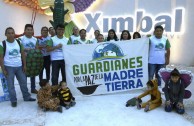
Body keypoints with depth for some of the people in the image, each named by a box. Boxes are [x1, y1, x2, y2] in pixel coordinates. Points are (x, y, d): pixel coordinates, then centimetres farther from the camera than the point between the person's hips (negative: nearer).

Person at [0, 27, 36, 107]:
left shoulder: (18, 42, 2)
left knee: (23, 82, 12)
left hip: (19, 66, 4)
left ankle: (27, 97, 27)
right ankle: (13, 101, 17)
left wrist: (24, 65, 4)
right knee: (11, 85, 5)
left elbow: (23, 54, 7)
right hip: (9, 67, -4)